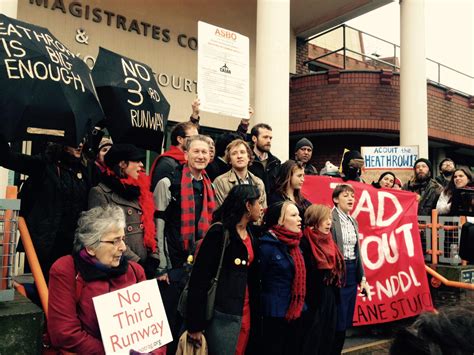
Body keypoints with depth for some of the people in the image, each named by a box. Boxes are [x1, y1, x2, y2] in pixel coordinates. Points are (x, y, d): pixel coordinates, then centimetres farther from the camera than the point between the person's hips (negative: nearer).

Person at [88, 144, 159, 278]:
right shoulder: (100, 193, -6)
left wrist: (154, 257, -1)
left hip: (145, 265, 6)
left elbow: (150, 227, 13)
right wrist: (137, 262, -15)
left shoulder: (138, 190, 14)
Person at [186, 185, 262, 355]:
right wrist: (195, 323, -17)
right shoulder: (219, 232, -14)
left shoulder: (250, 235, 11)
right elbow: (199, 277, -17)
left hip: (244, 312, 8)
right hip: (223, 314, -8)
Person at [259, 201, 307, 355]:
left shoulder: (294, 244, 9)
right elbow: (259, 279, -12)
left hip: (296, 314, 8)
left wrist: (301, 307, 13)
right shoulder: (267, 246, -14)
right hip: (275, 315, -8)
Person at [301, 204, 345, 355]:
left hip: (330, 298, 8)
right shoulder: (305, 242, -15)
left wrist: (335, 294, 13)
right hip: (313, 299, -8)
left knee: (328, 336, 15)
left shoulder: (328, 241, 10)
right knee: (312, 339, 2)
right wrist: (305, 300, -18)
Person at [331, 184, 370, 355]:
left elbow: (357, 251, 17)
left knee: (345, 321, 13)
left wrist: (362, 278, 13)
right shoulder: (330, 218, -11)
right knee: (337, 322, -1)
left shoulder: (353, 221, 14)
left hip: (352, 273, 8)